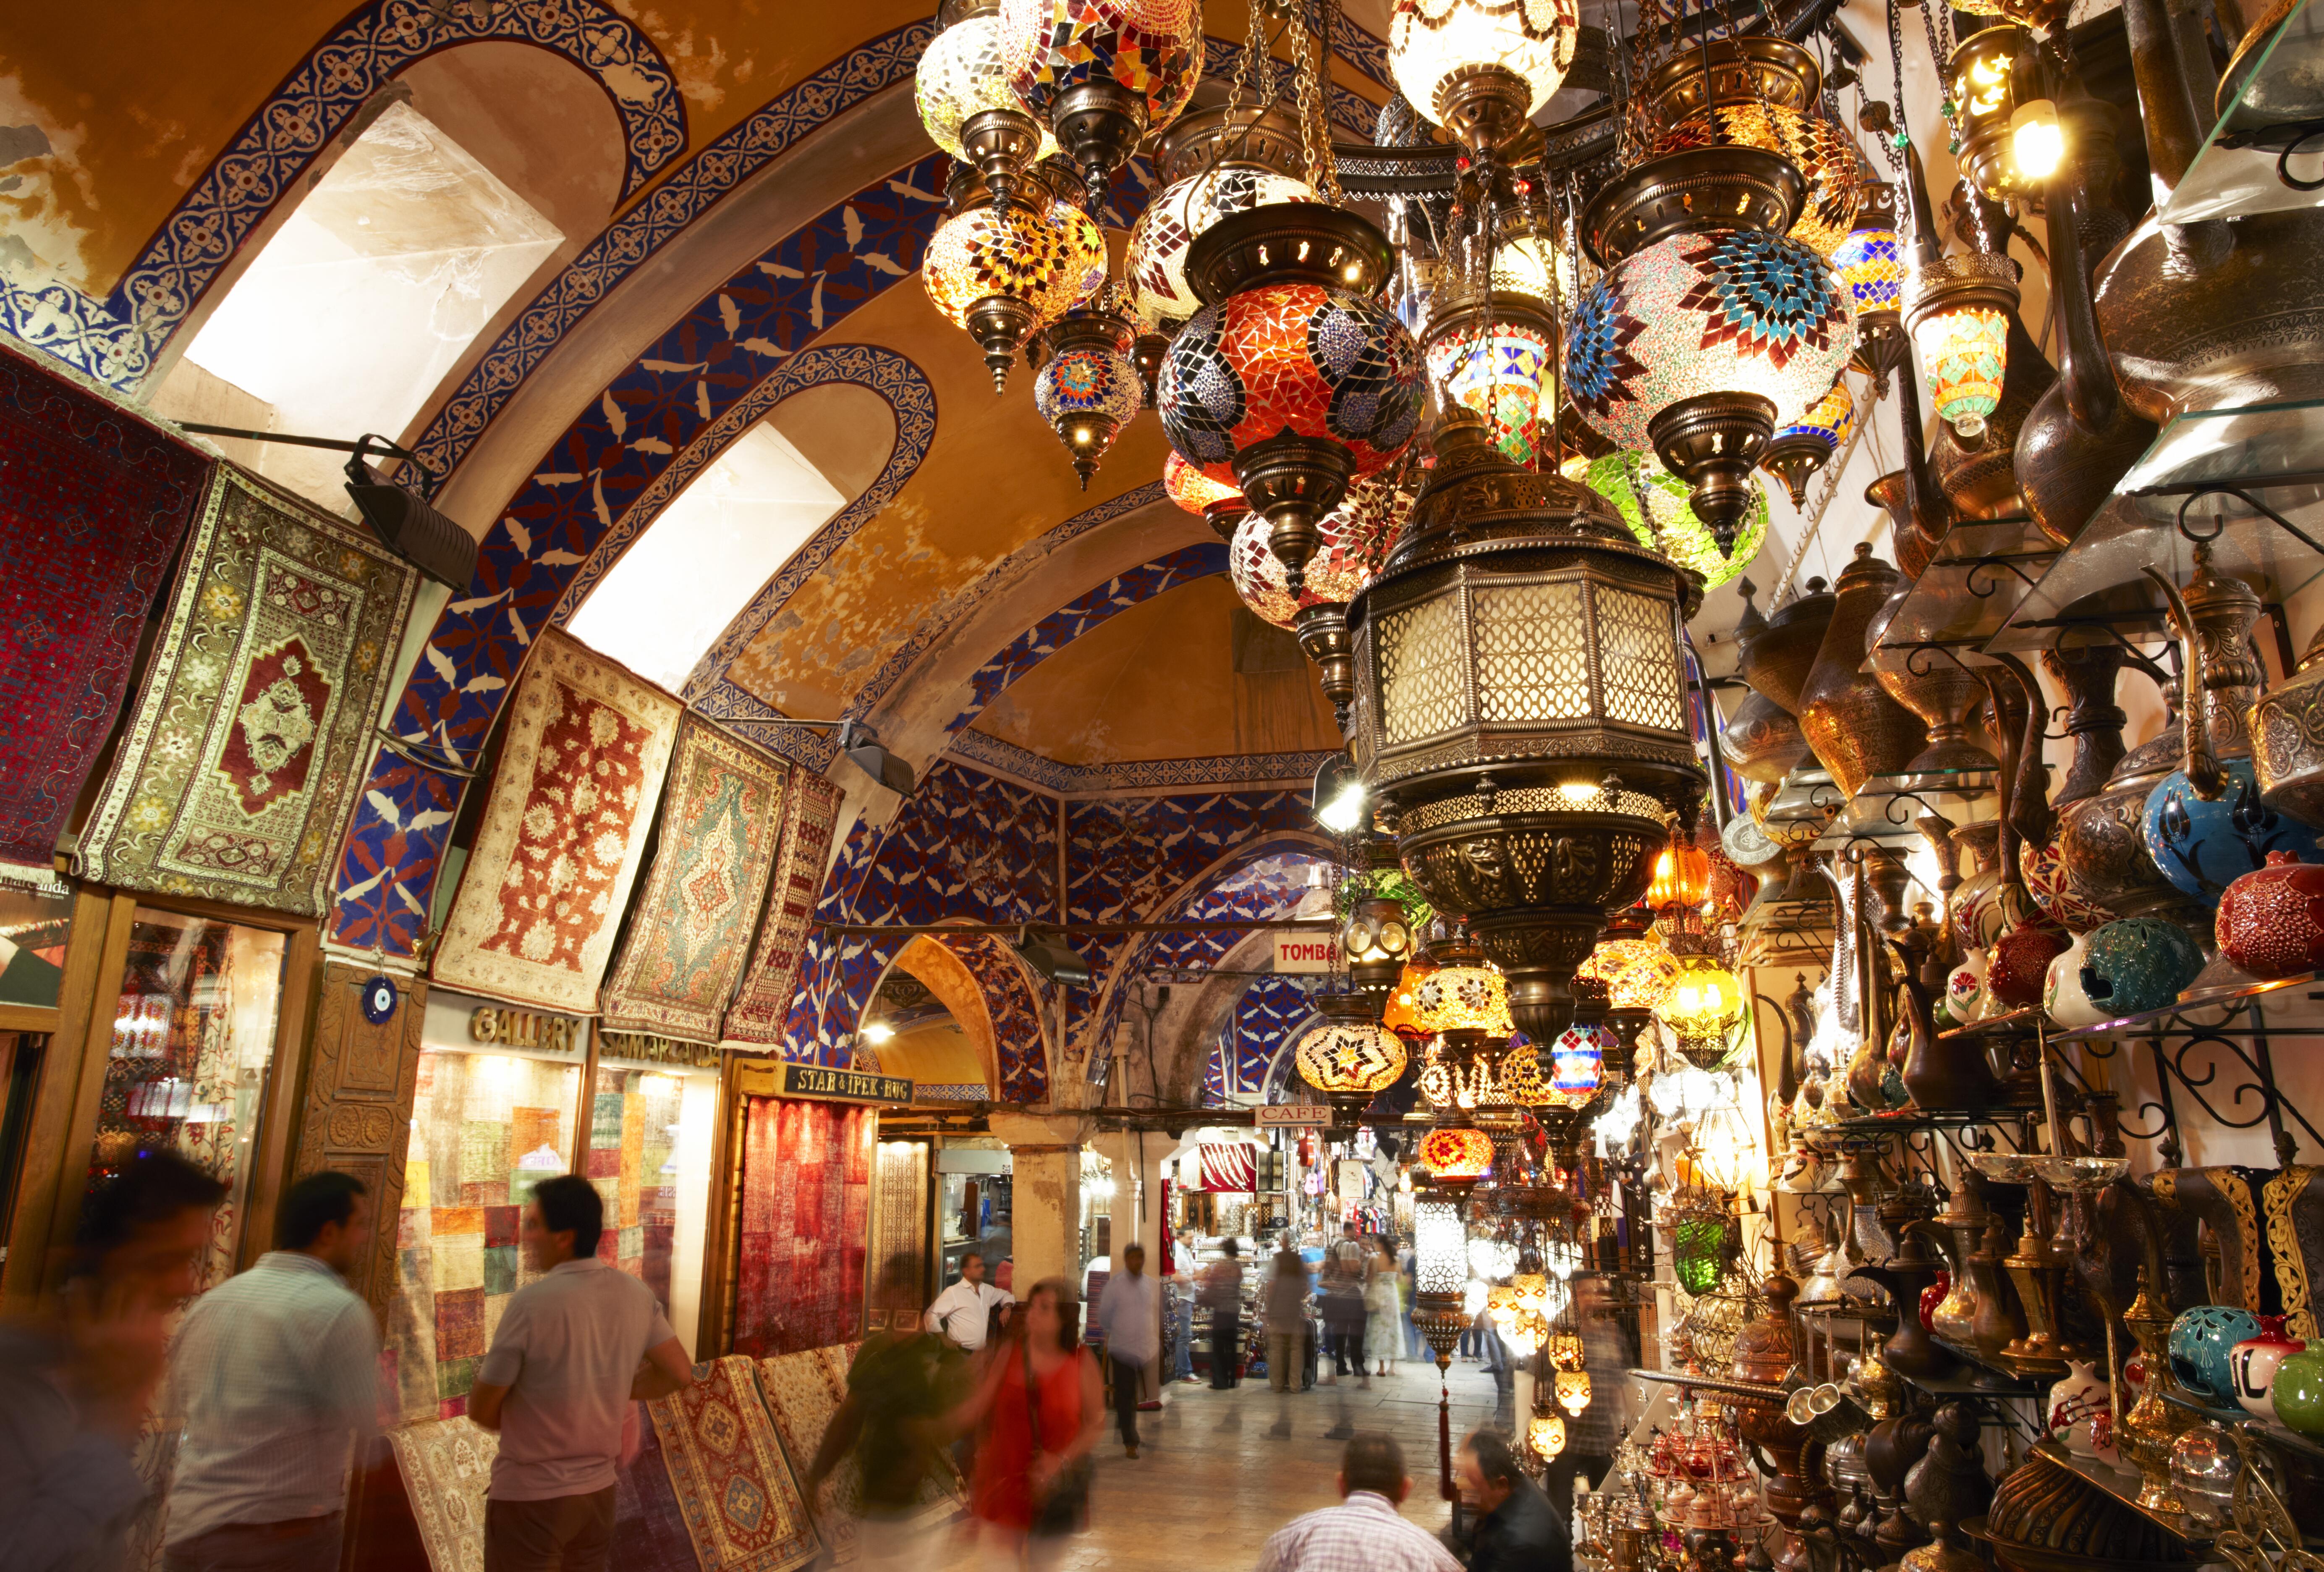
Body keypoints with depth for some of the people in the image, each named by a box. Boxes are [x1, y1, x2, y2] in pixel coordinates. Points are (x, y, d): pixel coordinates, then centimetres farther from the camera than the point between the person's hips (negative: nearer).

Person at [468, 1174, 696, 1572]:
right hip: (599, 1489, 5)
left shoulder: (532, 1302, -20)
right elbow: (680, 1374, 4)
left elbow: (482, 1411, -11)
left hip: (529, 1495, -5)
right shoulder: (635, 1294, -4)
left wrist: (524, 1423, 8)